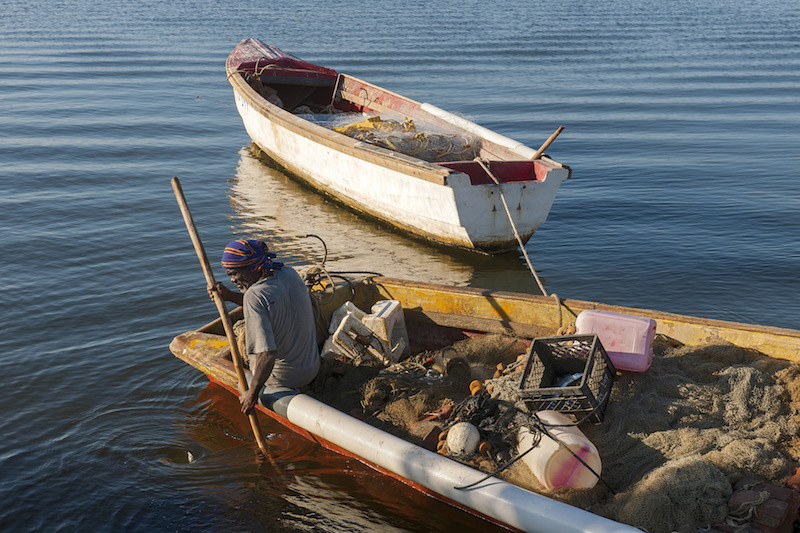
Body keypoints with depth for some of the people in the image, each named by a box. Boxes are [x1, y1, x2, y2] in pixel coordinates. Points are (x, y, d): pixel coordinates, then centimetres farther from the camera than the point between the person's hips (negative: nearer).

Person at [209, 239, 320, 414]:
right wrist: (230, 296, 5)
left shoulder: (254, 295, -27)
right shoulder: (290, 274, -6)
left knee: (241, 329, 21)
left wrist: (253, 392, -21)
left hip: (281, 377, -6)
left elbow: (267, 354, -32)